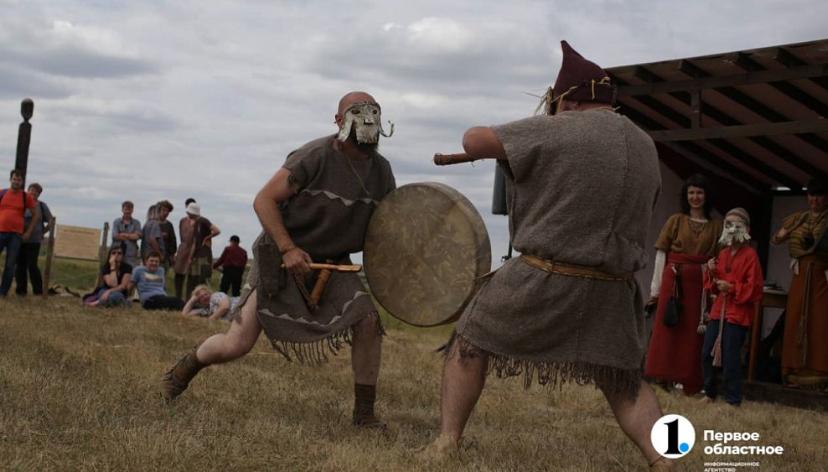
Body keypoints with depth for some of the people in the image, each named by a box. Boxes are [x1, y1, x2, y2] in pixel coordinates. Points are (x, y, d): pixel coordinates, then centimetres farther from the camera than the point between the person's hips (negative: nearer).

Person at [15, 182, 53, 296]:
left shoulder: (41, 206, 4)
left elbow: (50, 222, 10)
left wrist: (42, 232, 7)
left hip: (34, 241, -3)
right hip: (20, 240, 3)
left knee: (32, 265, -8)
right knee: (20, 265, 2)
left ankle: (38, 291, 0)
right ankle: (21, 289, 9)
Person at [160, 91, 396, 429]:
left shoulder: (381, 171, 0)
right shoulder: (315, 157, -19)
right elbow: (264, 200, -17)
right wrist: (288, 249, -25)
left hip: (331, 263, 5)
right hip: (281, 259, -5)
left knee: (368, 318, -19)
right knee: (237, 344, -5)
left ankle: (364, 412, -6)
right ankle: (184, 370, 28)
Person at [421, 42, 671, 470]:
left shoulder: (555, 132, -10)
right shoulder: (645, 147, 10)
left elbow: (473, 141, -4)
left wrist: (503, 138, 19)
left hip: (543, 281, -5)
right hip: (612, 289, 5)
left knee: (471, 343, 14)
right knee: (623, 383, 16)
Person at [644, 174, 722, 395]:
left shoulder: (716, 226, 9)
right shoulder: (676, 221, 6)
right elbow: (661, 255, 3)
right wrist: (656, 288, -2)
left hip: (700, 284, 1)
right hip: (674, 281, -1)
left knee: (694, 333, 2)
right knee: (667, 328, 0)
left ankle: (689, 381, 10)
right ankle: (665, 377, 8)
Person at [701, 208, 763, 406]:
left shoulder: (750, 255, -8)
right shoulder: (723, 254, 14)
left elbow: (755, 288, -11)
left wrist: (732, 288, -19)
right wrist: (712, 273, 2)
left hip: (739, 313, -7)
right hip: (718, 310, 7)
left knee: (731, 356, -6)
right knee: (707, 353, 7)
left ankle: (733, 400, 4)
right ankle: (709, 393, 21)